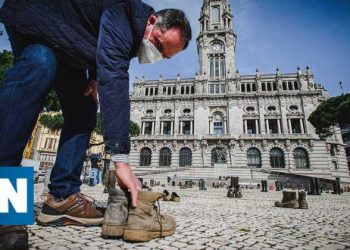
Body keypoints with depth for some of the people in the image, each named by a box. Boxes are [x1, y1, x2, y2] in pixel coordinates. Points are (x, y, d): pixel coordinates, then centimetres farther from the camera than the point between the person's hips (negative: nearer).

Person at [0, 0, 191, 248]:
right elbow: (114, 77, -49)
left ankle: (62, 197, -11)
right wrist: (121, 159, -54)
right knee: (40, 65, -39)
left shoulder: (133, 29, -6)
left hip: (64, 47, 7)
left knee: (83, 111, -9)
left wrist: (94, 77, -13)